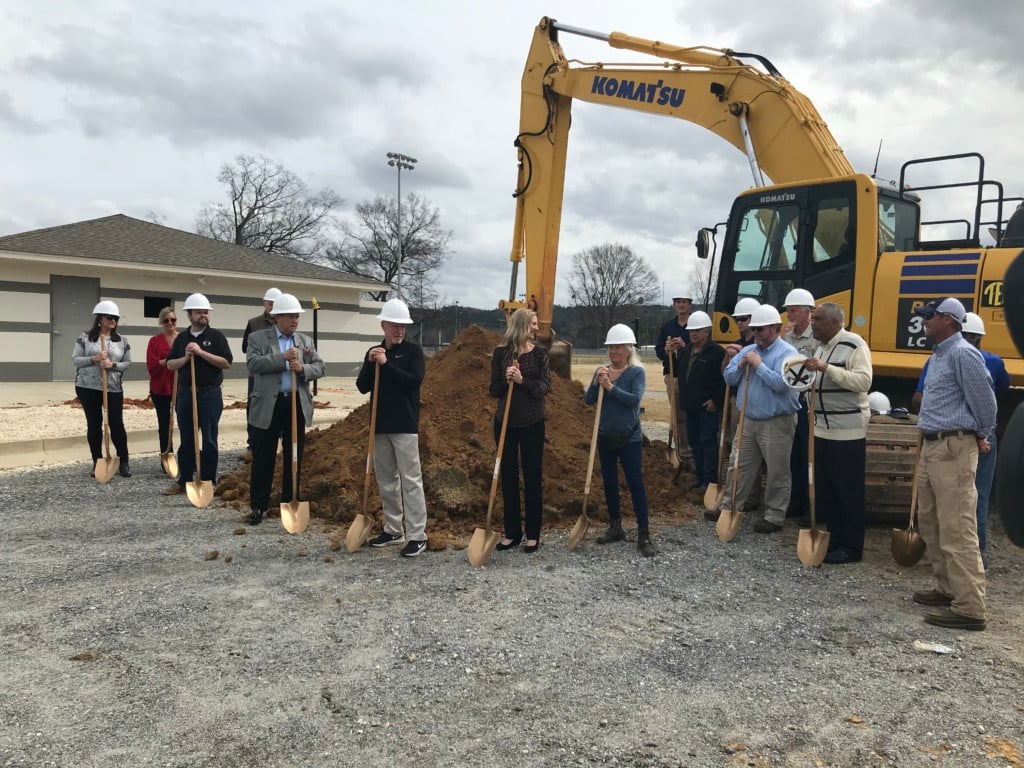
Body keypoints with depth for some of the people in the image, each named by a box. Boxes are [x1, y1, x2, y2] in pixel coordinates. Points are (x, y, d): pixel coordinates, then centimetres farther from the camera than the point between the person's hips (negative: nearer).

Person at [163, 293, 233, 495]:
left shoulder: (216, 336, -1)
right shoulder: (181, 338, 10)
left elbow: (226, 363, -11)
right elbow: (170, 364, 8)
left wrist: (201, 352, -17)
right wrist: (185, 358, -11)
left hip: (210, 394, -4)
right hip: (185, 393, 4)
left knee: (209, 440, 2)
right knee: (186, 440, 10)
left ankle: (208, 482, 10)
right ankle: (183, 480, 20)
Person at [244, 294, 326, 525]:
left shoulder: (306, 341, 11)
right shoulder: (258, 338, 0)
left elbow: (320, 367, 5)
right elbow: (252, 363, -15)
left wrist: (303, 368, -15)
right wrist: (282, 358, -21)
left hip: (297, 404, 3)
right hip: (268, 406, -3)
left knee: (294, 458, 11)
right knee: (263, 459, 3)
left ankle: (290, 503, 23)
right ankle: (258, 506, 13)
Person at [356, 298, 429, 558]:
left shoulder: (413, 351, -3)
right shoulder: (373, 352, 10)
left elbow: (414, 381, -17)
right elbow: (362, 387, 4)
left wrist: (386, 364, -19)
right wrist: (371, 363, -11)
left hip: (404, 424, -5)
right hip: (380, 424, 5)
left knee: (410, 478, -5)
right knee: (385, 479, 12)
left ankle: (417, 535, -2)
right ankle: (393, 529, 24)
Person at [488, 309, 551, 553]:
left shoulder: (540, 354, 1)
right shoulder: (500, 353, 1)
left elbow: (545, 388, -7)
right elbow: (494, 390, 2)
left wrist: (522, 380, -21)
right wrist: (505, 380, -16)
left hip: (532, 423, -1)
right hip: (505, 421, 1)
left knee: (532, 477, 3)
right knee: (508, 477, 6)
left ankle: (533, 534, 13)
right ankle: (512, 533, 18)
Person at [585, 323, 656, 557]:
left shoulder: (637, 372, -8)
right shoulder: (601, 371, 4)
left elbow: (635, 399, -22)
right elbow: (588, 400, -2)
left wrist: (610, 387, -26)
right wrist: (595, 383, -19)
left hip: (629, 438, -5)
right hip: (605, 436, 5)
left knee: (635, 483, -5)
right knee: (609, 482, 13)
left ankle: (644, 535, -1)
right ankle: (615, 527, 26)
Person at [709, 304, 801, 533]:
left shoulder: (787, 353, -12)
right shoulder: (747, 350, 10)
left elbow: (781, 383, -25)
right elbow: (729, 378, 9)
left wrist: (759, 364, -20)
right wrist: (740, 366, -9)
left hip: (777, 423, -7)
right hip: (748, 421, 7)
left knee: (777, 473, 3)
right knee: (739, 467, 13)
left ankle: (774, 517, 13)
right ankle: (728, 507, 23)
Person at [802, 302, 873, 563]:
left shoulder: (854, 345, -11)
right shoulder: (820, 347, 14)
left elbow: (863, 381, -24)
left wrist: (826, 368, -27)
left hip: (848, 432, -8)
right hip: (822, 430, 8)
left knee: (849, 492, 0)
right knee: (823, 489, 12)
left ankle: (851, 547, 11)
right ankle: (834, 539, 25)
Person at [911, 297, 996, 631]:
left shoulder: (962, 354, -14)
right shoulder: (938, 355, 17)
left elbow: (984, 399, -12)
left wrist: (983, 436, 3)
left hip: (953, 449, -11)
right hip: (932, 447, 11)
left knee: (956, 529, -8)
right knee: (930, 523, 17)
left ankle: (969, 609, -3)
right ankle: (950, 589, 28)